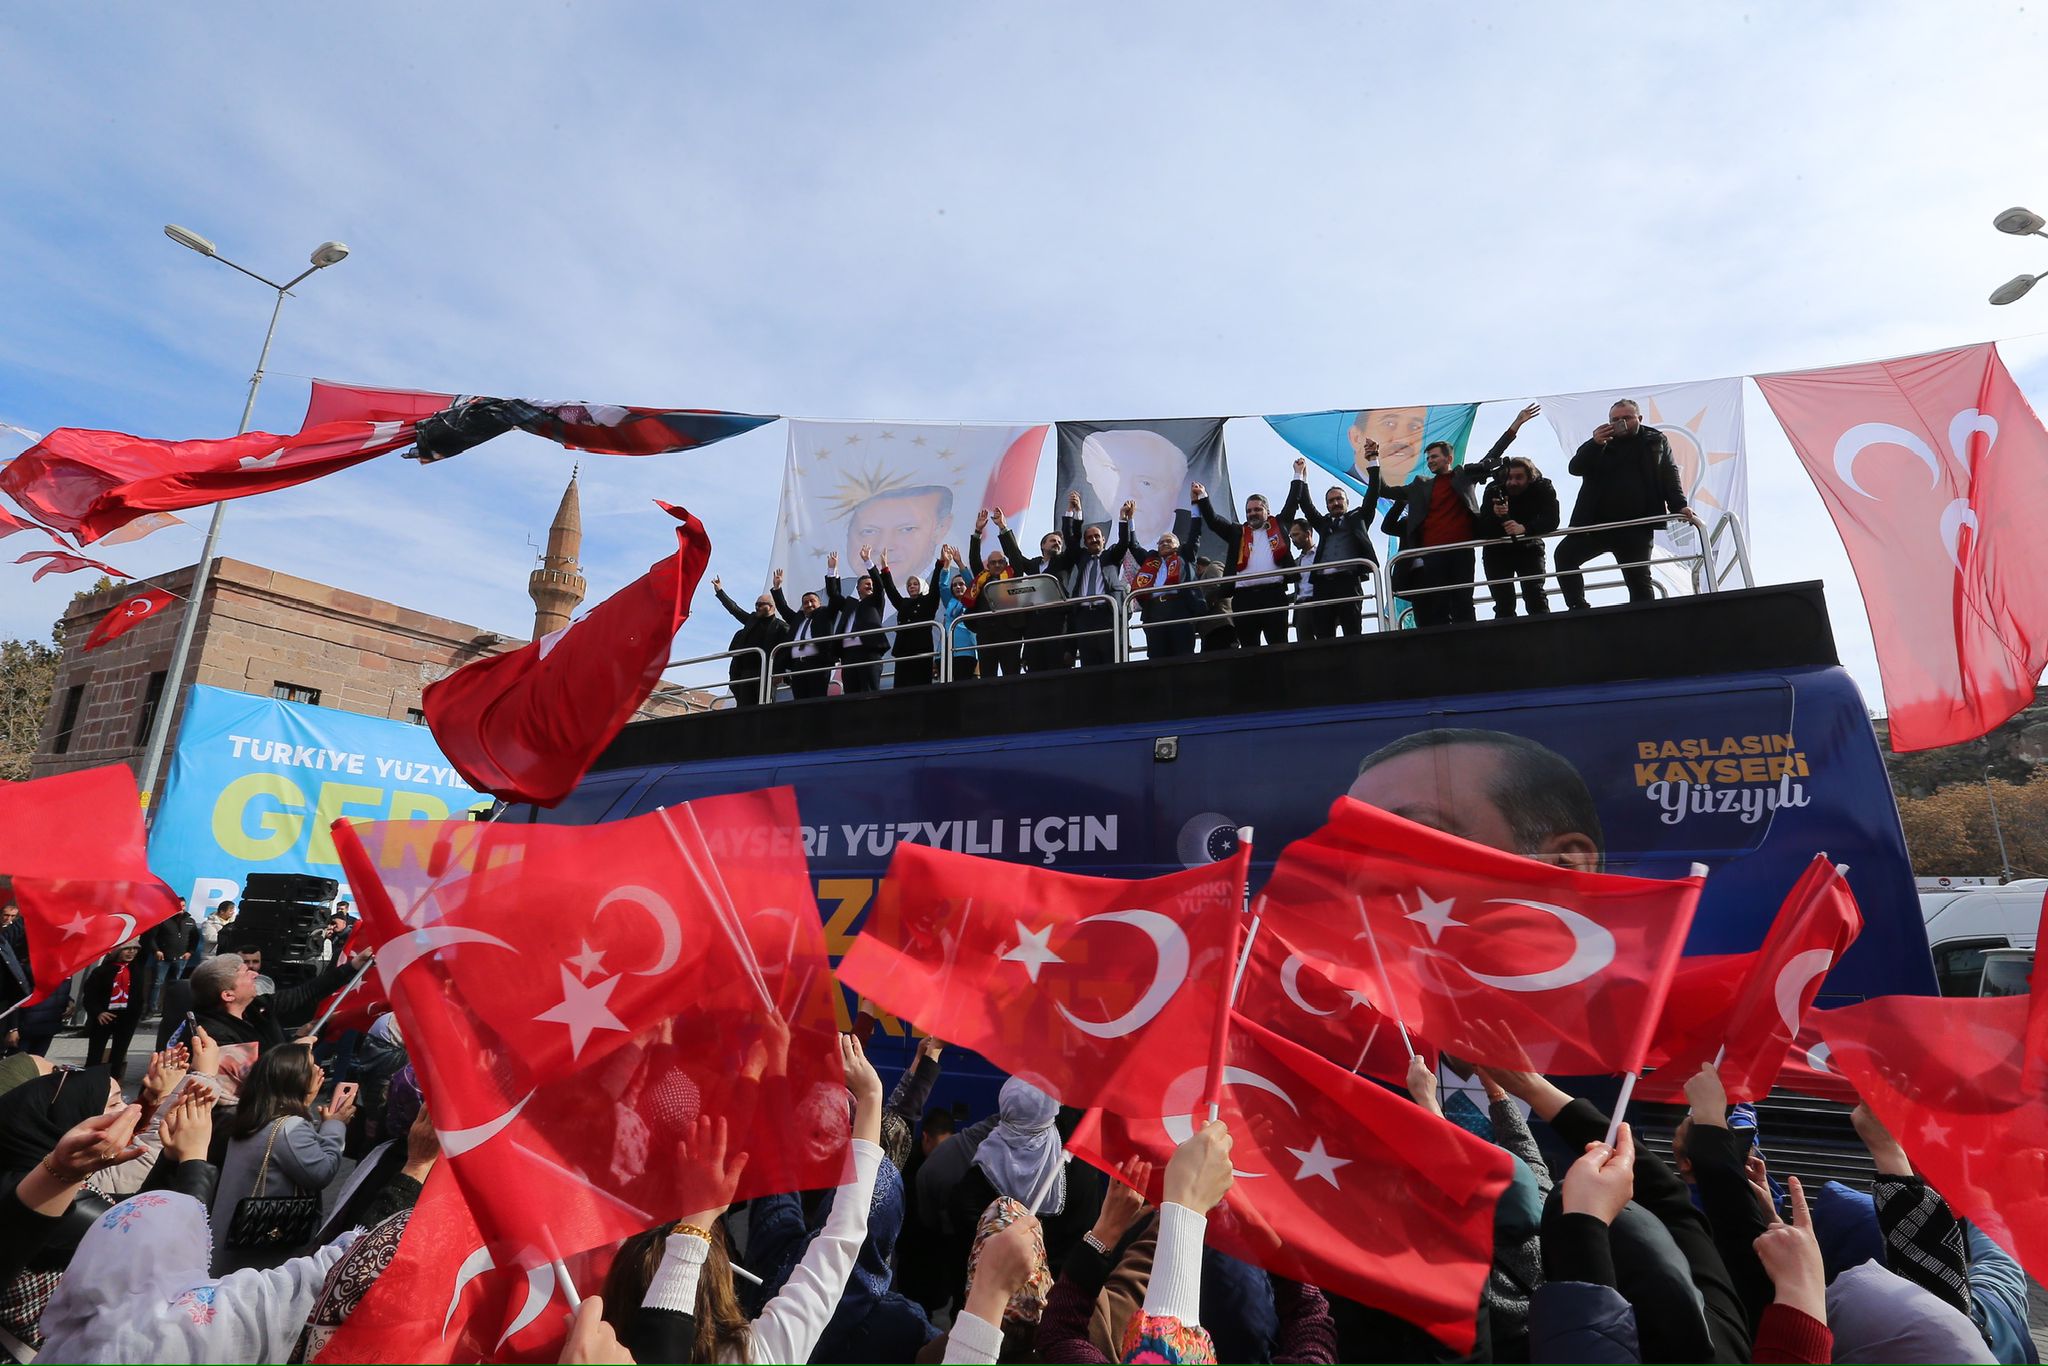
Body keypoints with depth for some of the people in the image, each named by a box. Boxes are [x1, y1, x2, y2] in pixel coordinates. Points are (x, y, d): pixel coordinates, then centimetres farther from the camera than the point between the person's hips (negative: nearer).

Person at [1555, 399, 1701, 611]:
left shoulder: (1656, 441, 9)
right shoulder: (1600, 442, 11)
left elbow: (1670, 476, 3)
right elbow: (1575, 468, -3)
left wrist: (1679, 506, -11)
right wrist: (1595, 443, -18)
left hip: (1636, 528, -1)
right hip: (1596, 523, 1)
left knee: (1639, 580, 0)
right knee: (1564, 554, -16)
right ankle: (1578, 608, -9)